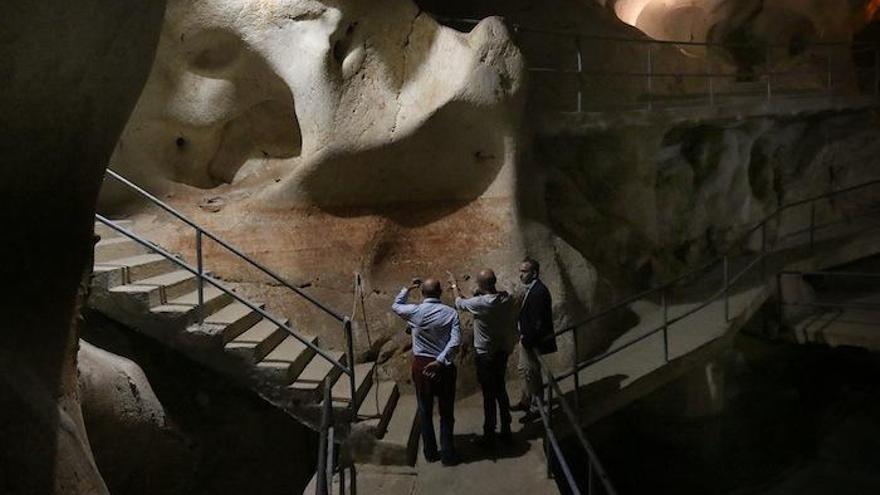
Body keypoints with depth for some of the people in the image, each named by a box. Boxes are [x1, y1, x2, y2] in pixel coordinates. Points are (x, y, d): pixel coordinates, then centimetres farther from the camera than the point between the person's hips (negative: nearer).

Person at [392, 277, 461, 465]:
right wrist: (440, 360, -19)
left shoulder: (415, 312, -9)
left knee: (425, 411, 14)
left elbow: (395, 306, 12)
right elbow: (455, 341, -20)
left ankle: (430, 453, 22)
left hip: (421, 364, 1)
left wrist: (407, 288, 16)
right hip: (444, 366, -1)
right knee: (446, 412, 10)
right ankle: (447, 454, 14)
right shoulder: (450, 313, -9)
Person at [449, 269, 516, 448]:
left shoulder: (480, 304, -25)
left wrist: (455, 285, 14)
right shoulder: (507, 299, -10)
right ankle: (506, 431, 28)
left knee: (489, 396, 4)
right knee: (501, 391, 19)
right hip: (502, 352, 6)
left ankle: (489, 437, 15)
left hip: (485, 356, -6)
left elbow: (460, 303, -5)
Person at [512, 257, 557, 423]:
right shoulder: (531, 289, 6)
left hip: (535, 342, -10)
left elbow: (538, 322, -26)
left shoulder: (539, 292, -25)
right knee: (524, 371, 22)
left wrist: (527, 341, -20)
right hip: (527, 339, 10)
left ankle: (536, 408, 18)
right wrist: (523, 337, 8)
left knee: (532, 375, 4)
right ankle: (526, 401, 39)